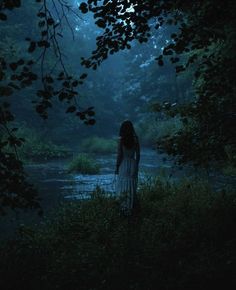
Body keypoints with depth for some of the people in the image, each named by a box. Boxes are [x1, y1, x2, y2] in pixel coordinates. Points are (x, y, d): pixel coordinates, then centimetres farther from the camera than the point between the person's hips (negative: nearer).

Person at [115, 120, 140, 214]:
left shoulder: (121, 140, -11)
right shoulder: (135, 139, -1)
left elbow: (119, 155, -11)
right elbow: (138, 155, 2)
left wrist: (116, 167, -1)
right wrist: (136, 166, 14)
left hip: (124, 165, -3)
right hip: (133, 164, 3)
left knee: (123, 187, 6)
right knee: (132, 187, 12)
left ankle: (125, 207, 5)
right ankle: (131, 208, 20)